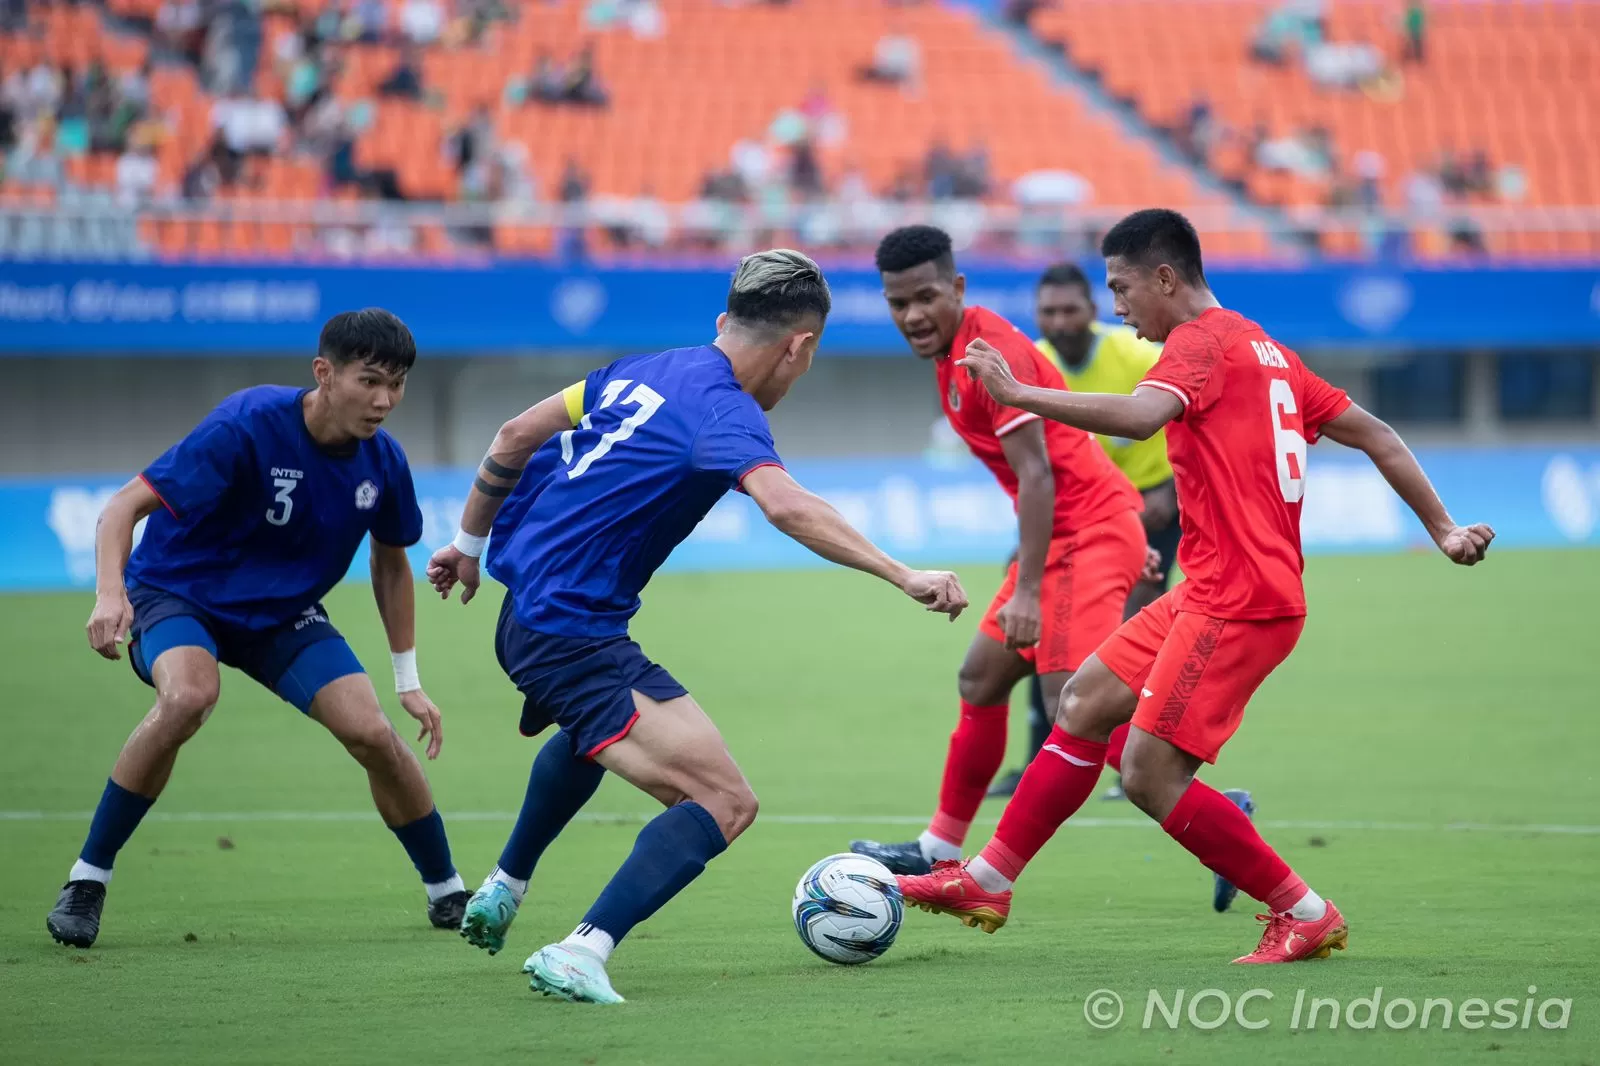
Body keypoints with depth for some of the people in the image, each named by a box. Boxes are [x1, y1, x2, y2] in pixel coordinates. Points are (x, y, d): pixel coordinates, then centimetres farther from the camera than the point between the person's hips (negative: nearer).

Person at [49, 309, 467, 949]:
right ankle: (87, 878, -21)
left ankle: (447, 892, 12)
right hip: (177, 591, -5)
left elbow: (390, 562, 9)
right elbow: (126, 506, -29)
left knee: (372, 734, -13)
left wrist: (408, 680, 10)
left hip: (283, 613, 5)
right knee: (190, 695, -37)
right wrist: (110, 593, -47)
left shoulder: (382, 461, -11)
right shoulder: (247, 427, -29)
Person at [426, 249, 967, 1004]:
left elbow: (515, 436, 17)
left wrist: (469, 544, 29)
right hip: (574, 637, -9)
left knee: (593, 730, 42)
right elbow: (787, 507, -34)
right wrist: (904, 577, -36)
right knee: (724, 802, -14)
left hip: (525, 615, 9)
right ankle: (581, 955, -25)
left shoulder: (643, 371, 10)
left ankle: (502, 891, 52)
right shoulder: (723, 411, -16)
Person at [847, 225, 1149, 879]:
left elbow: (1036, 474, -22)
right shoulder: (953, 356, 13)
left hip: (1088, 532, -10)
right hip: (1070, 536, 10)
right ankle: (939, 852, 27)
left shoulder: (989, 352, -16)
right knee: (981, 681, 17)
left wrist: (1026, 592, -27)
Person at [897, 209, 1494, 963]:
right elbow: (1372, 434, 19)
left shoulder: (1201, 343, -11)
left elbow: (1138, 416, -32)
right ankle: (987, 883, 20)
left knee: (1150, 773, -10)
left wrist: (1016, 394, -30)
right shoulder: (1260, 349, 18)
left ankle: (1304, 915, -2)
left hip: (1238, 602, -10)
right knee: (1084, 703, 14)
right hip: (1209, 592, 10)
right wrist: (1442, 529, 22)